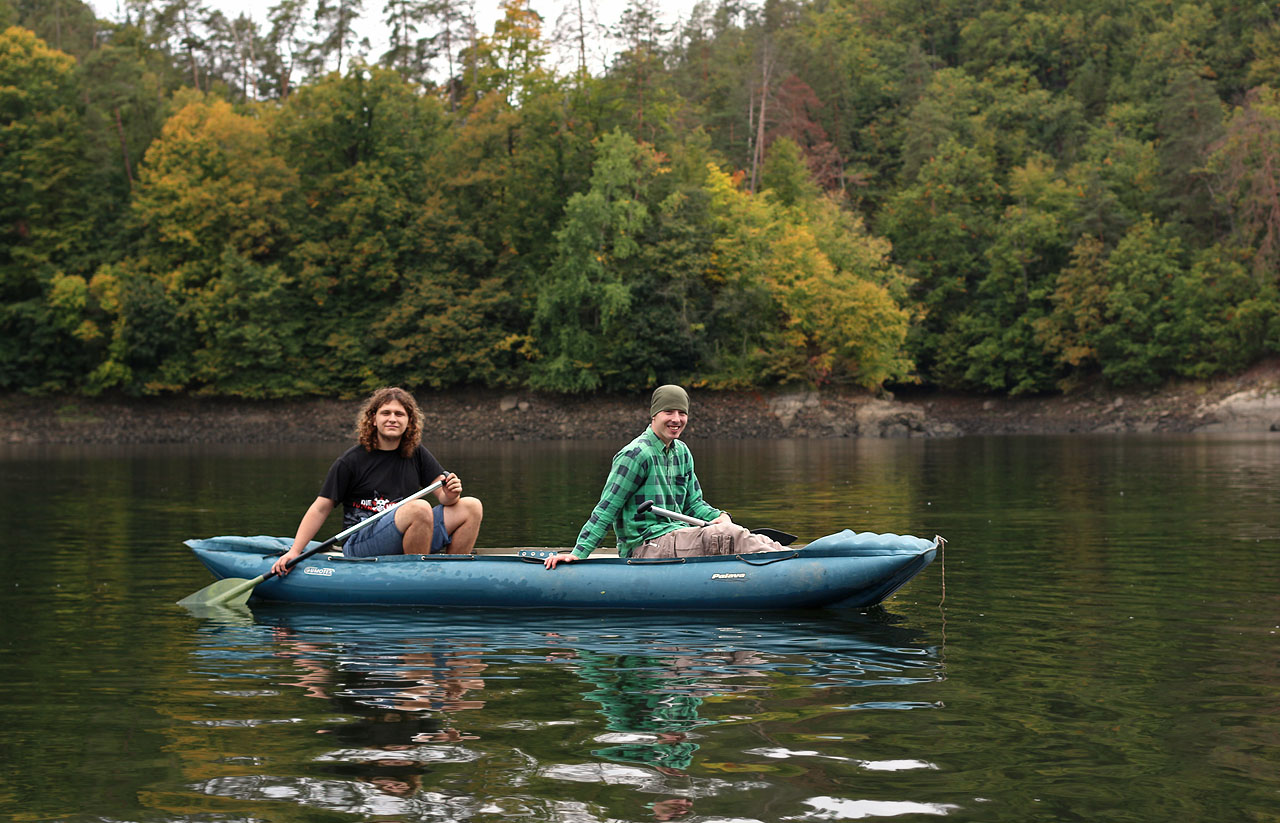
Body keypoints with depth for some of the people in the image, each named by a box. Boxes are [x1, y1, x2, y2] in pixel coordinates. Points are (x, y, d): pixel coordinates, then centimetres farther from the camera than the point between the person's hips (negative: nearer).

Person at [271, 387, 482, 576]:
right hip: (360, 547, -6)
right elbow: (321, 509, -3)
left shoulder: (417, 454, 10)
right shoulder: (352, 460, -4)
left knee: (472, 507, -8)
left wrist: (450, 495, -19)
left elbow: (444, 496, 6)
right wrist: (294, 552, -12)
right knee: (420, 507, -32)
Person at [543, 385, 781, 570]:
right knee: (726, 535, -24)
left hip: (675, 537, 9)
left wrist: (719, 516, -2)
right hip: (644, 547, -9)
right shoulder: (636, 454, -13)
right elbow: (607, 509, -12)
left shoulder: (681, 452, 14)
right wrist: (578, 552, -16)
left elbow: (693, 503, 20)